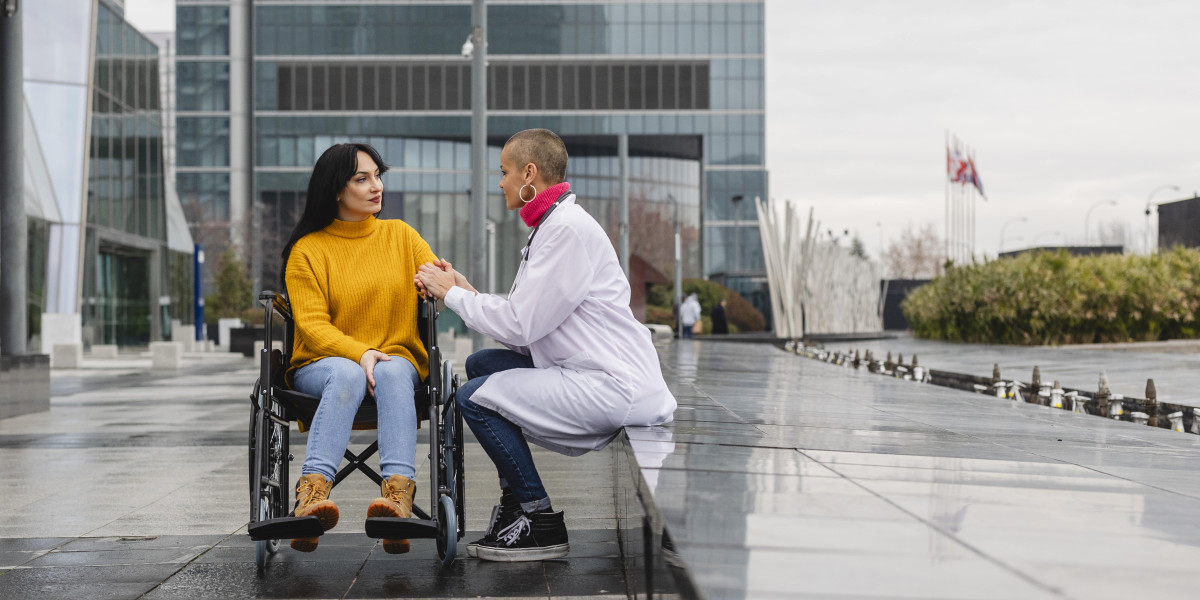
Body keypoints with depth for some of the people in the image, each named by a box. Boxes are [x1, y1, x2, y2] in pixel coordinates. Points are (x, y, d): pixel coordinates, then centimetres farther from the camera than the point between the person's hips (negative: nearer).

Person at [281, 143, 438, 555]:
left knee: (392, 372, -35)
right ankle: (312, 494, -52)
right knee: (347, 375, -37)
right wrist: (359, 353, -24)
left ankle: (399, 494, -55)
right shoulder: (308, 251, 5)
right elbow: (312, 324, -5)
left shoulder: (400, 235, 14)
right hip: (322, 363, -1)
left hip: (396, 361, 1)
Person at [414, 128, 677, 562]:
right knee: (481, 363, 16)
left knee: (475, 397, -12)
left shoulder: (569, 229, -15)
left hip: (613, 387, -10)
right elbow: (526, 321, 14)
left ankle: (542, 525, -2)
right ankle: (514, 505, 16)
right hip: (588, 377, 10)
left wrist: (452, 295, -5)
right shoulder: (551, 226, 18)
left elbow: (520, 325, -18)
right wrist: (466, 290, 11)